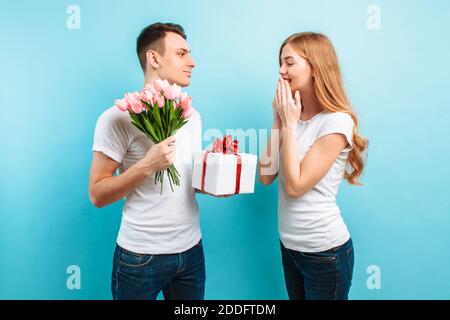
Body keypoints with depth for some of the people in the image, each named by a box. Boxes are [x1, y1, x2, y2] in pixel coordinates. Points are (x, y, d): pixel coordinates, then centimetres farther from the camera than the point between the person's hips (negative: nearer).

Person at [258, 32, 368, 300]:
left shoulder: (337, 121, -18)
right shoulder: (292, 115, 3)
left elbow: (295, 186, -21)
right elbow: (266, 176, -2)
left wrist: (289, 124, -17)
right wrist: (279, 120, -5)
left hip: (324, 251, -7)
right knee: (296, 296, 23)